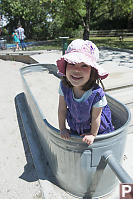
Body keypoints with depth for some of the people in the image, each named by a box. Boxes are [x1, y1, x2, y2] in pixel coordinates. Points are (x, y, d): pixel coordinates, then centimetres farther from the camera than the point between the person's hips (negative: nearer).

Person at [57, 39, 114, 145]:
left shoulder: (97, 93, -36)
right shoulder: (64, 86, -25)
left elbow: (95, 118, -21)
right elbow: (62, 109, -12)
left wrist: (93, 134, -7)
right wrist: (62, 128, -4)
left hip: (97, 128, -3)